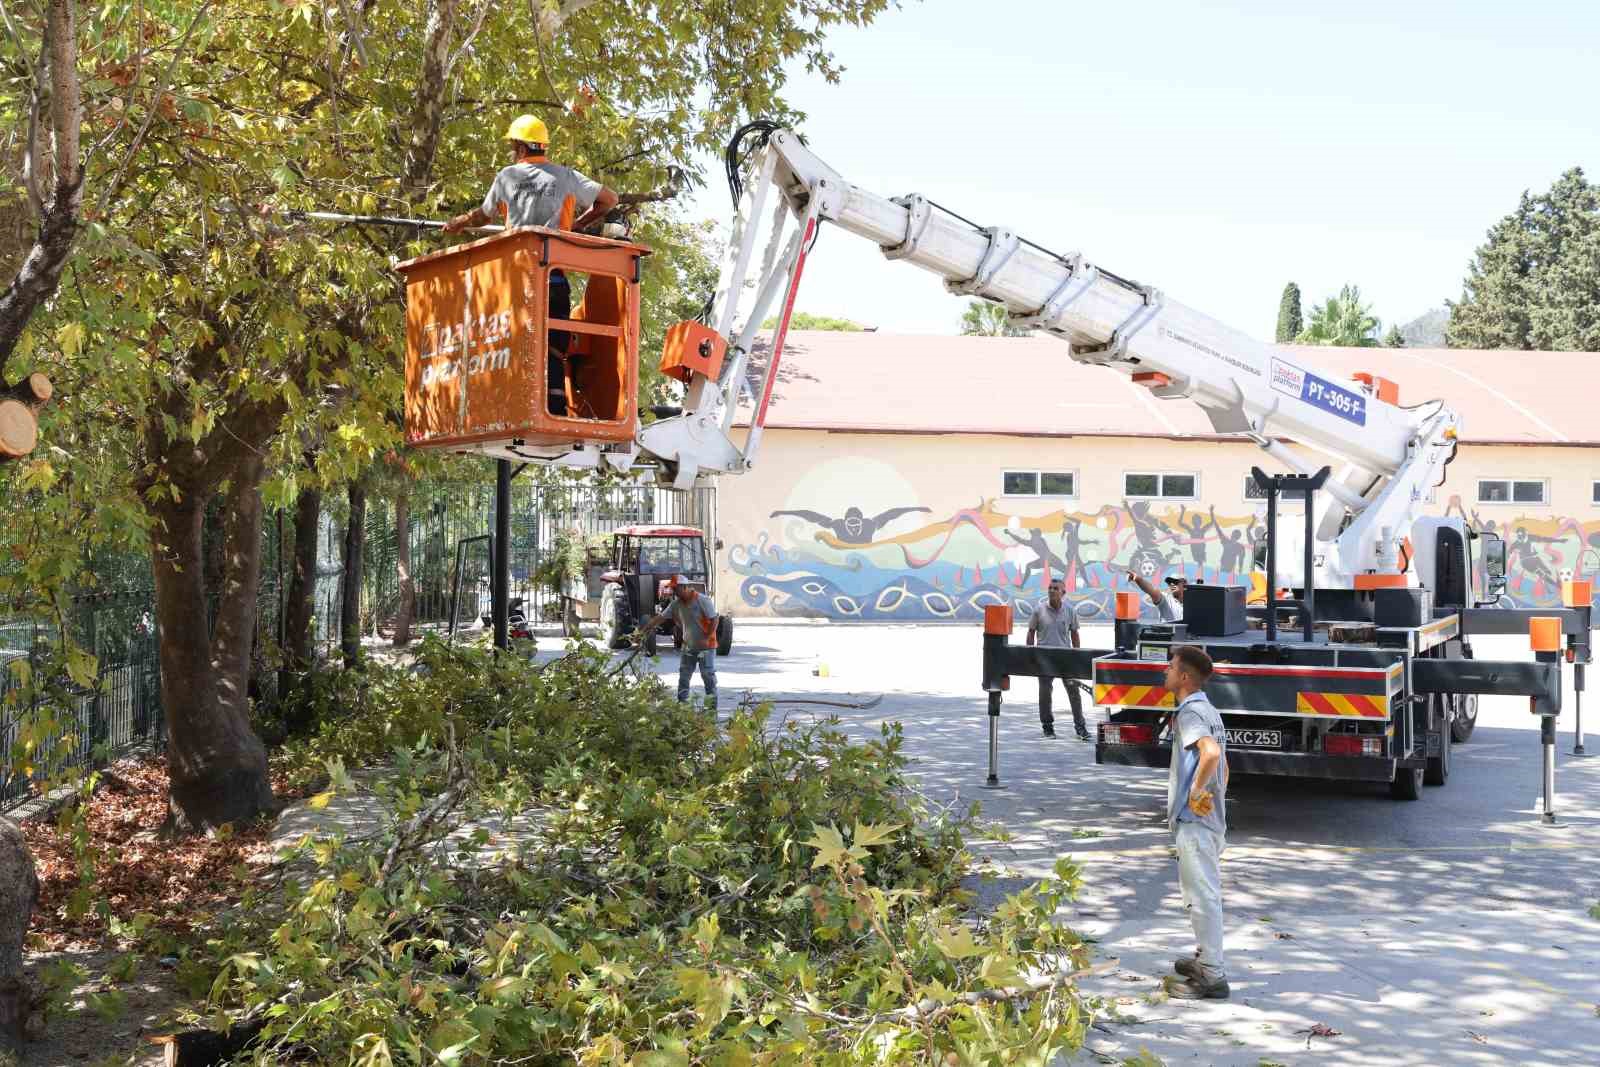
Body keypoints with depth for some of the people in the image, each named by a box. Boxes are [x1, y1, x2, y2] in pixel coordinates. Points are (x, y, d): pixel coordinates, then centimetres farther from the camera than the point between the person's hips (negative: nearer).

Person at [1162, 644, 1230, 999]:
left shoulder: (1190, 712, -16)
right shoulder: (1208, 710, 15)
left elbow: (1211, 752, -34)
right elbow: (1223, 765, 22)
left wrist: (1196, 791, -23)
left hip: (1194, 821, -10)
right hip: (1213, 819, 11)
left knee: (1202, 897, -6)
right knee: (1204, 894, 20)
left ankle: (1212, 977, -2)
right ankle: (1206, 959, 31)